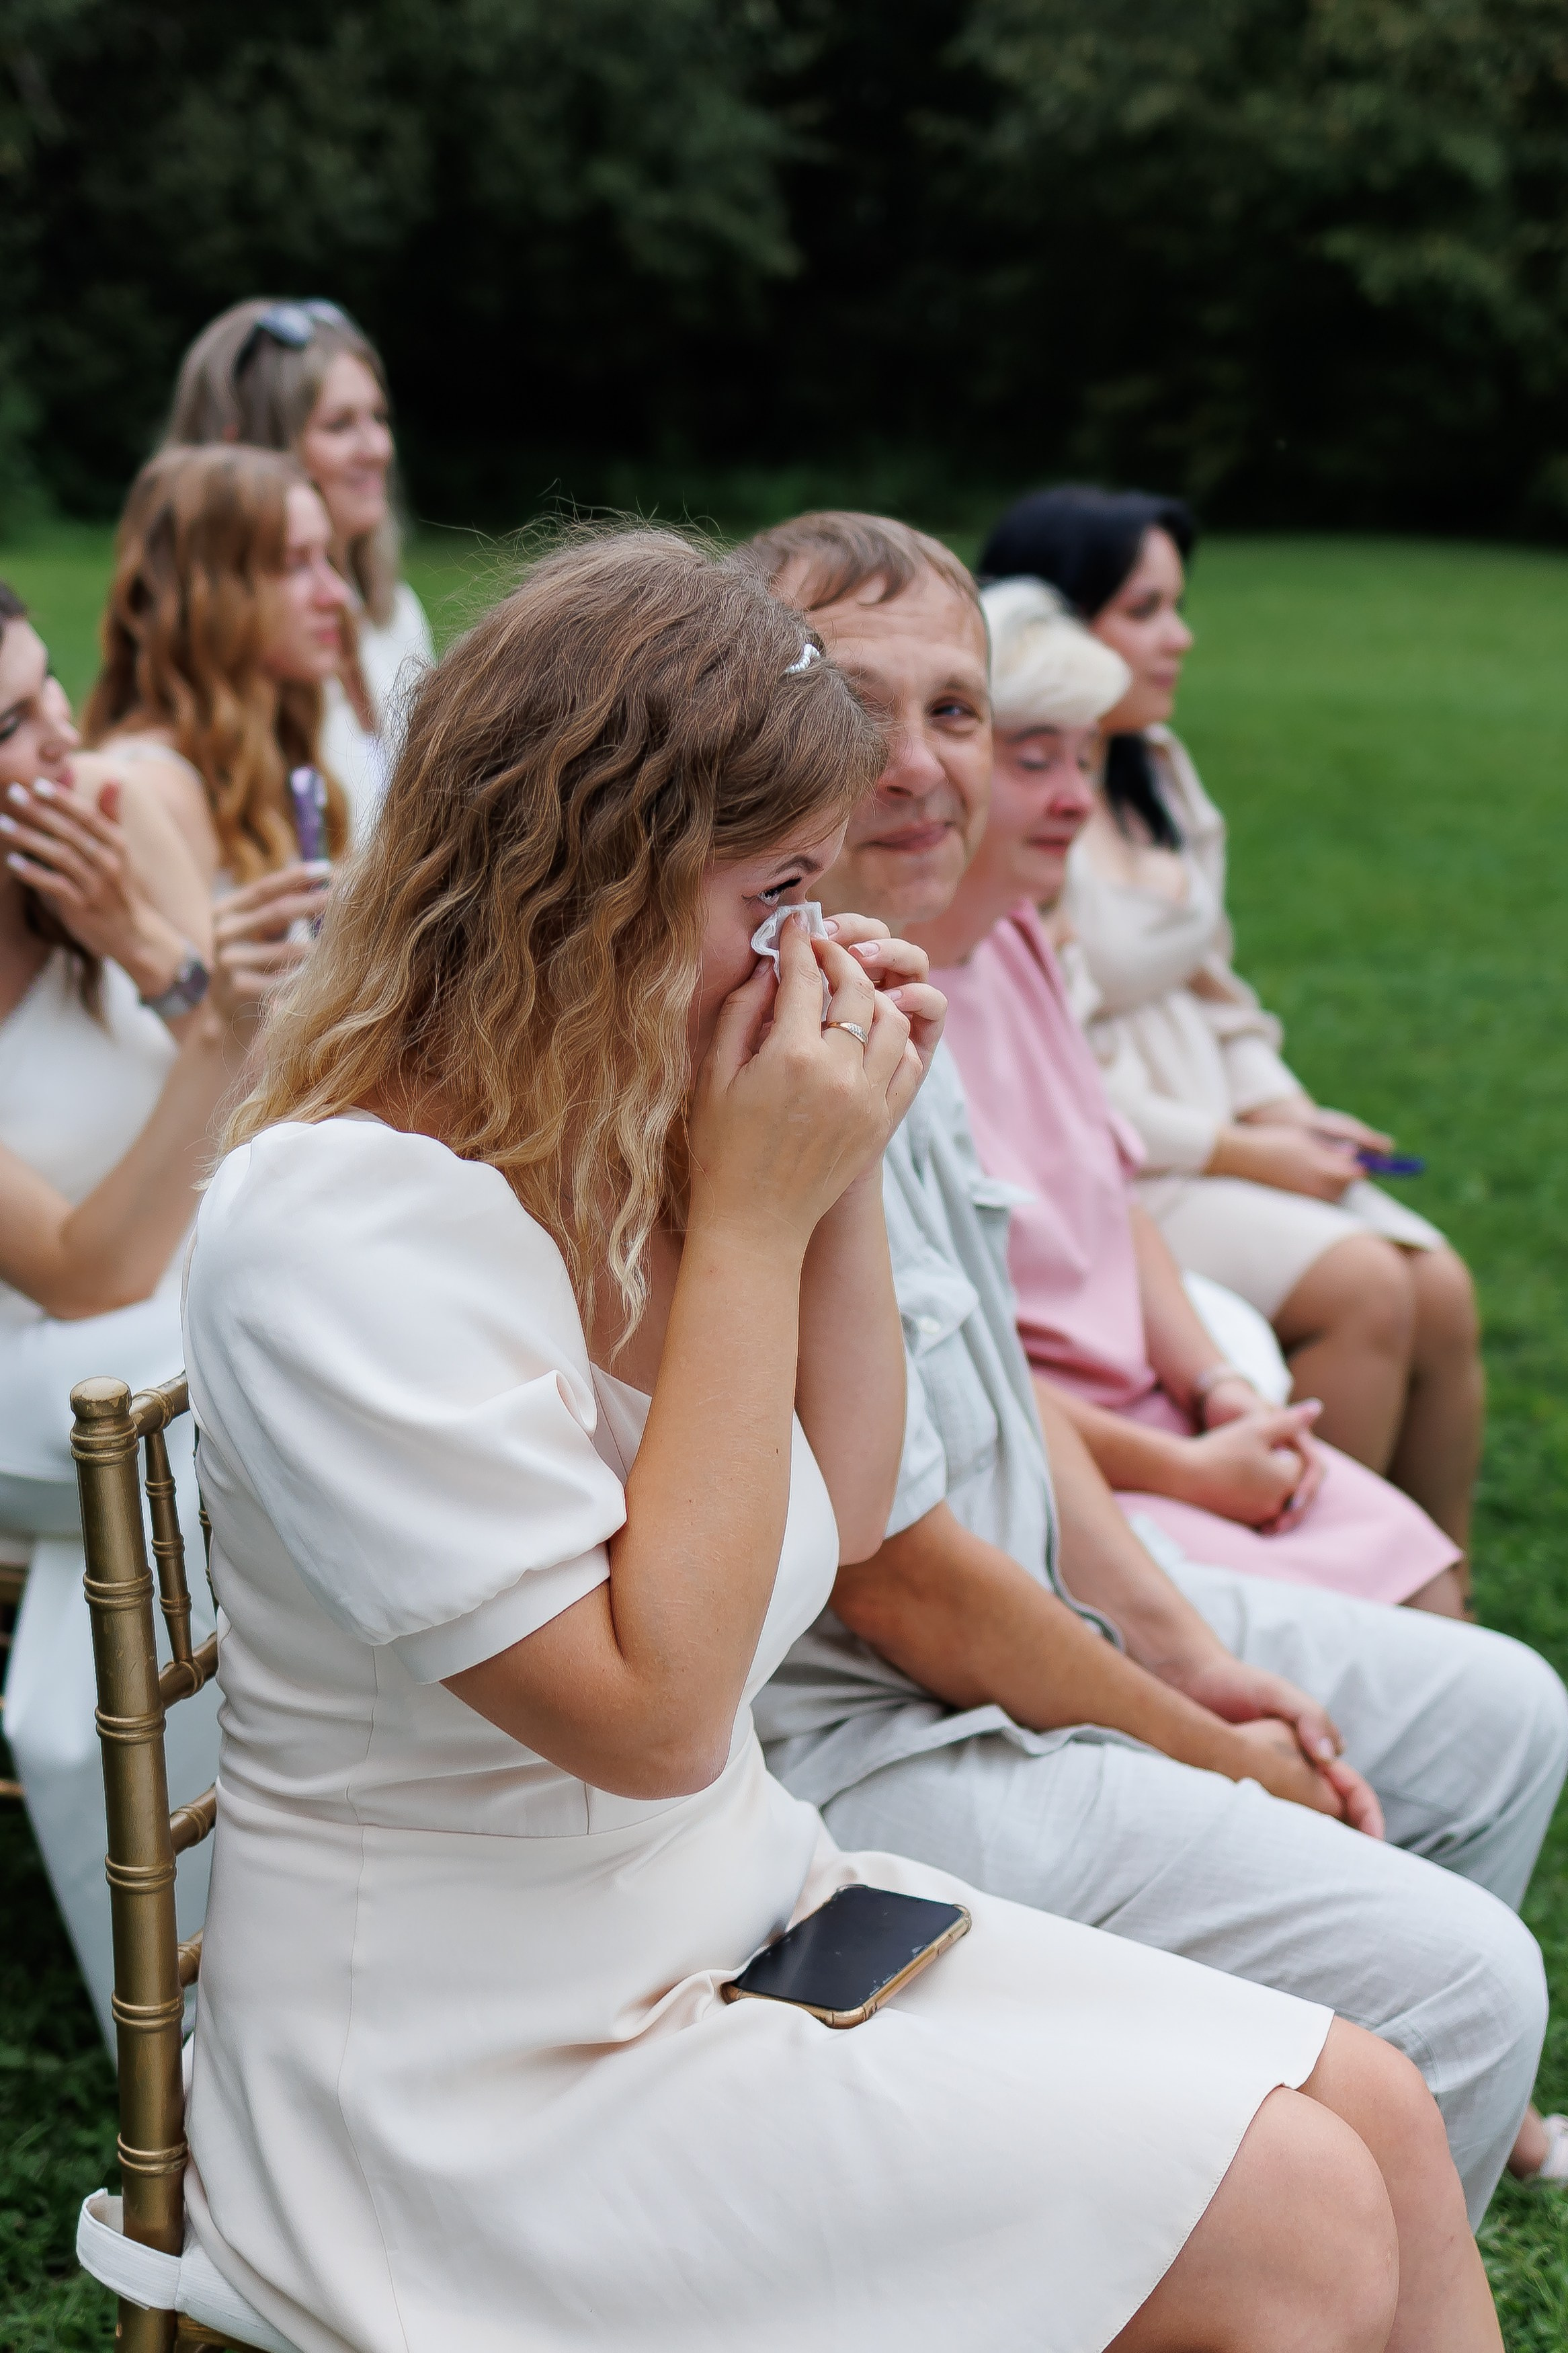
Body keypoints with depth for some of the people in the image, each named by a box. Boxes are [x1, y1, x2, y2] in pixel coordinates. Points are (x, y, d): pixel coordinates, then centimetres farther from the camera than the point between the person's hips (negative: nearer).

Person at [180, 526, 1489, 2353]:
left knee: (1375, 2114, 1)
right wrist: (752, 1223, -23)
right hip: (489, 2075, -8)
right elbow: (653, 1707, -26)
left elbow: (841, 1519, 12)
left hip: (740, 1911, 8)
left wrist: (843, 1177, -3)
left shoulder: (620, 1154, 1)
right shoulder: (346, 1228, -24)